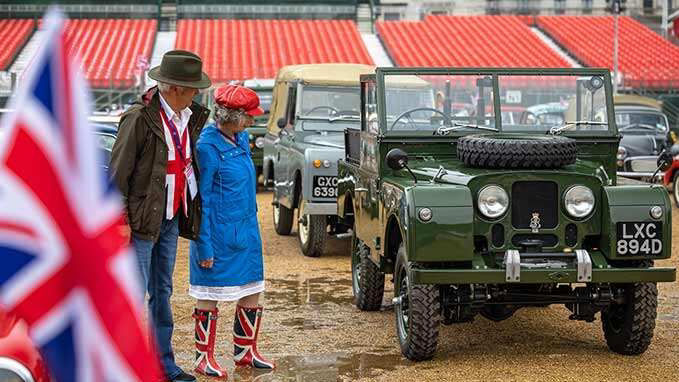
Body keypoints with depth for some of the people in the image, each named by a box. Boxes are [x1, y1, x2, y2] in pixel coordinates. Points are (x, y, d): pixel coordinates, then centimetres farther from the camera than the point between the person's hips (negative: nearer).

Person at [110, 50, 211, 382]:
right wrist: (119, 221, -16)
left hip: (171, 219, 8)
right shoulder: (140, 118, -16)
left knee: (162, 292, 15)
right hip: (142, 218, -8)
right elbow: (119, 173, -14)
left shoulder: (189, 117, 7)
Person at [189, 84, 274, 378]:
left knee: (252, 291, 13)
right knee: (210, 296, 3)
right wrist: (203, 246, -16)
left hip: (246, 230, 8)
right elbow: (200, 201, -15)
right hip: (219, 234, -8)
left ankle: (244, 351, 27)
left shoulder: (241, 139, 7)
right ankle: (204, 358, 14)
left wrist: (250, 226, 18)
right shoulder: (208, 147, -17)